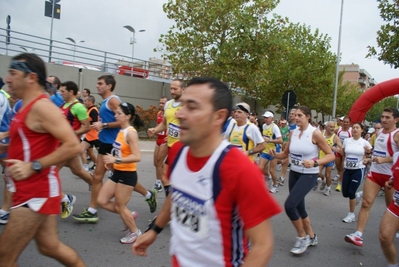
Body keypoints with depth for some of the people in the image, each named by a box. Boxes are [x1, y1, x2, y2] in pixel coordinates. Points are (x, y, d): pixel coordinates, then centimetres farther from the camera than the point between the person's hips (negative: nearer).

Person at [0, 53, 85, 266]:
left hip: (37, 192, -10)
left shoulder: (42, 107, -18)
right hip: (33, 191, 10)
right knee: (50, 246, 18)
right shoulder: (28, 107, 12)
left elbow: (72, 146, -27)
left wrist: (33, 167, -26)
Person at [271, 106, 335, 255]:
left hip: (309, 175, -6)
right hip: (294, 173, 7)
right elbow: (286, 154, 9)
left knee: (289, 205, -18)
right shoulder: (293, 133, 2)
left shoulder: (315, 133, -15)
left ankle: (302, 237, 6)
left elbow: (331, 155, -13)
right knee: (299, 207, 14)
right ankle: (311, 237, 36)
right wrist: (275, 154, -13)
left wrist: (315, 162, -29)